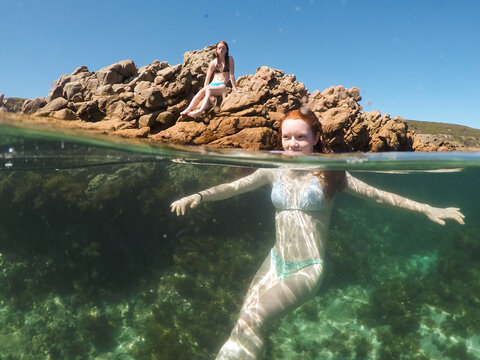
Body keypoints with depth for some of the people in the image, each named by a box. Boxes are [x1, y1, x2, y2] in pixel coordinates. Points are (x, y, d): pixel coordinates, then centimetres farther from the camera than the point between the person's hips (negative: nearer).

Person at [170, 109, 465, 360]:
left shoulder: (327, 173, -7)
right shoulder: (275, 171, 1)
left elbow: (377, 194, -3)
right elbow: (235, 187, 1)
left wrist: (428, 209, -3)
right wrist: (200, 196, -12)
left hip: (308, 269, -4)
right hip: (275, 262, 4)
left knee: (252, 318, -23)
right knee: (243, 325, 0)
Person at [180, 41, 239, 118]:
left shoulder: (230, 59, 6)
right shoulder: (213, 62, 14)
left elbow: (231, 74, -1)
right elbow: (207, 78, 13)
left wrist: (235, 88, -8)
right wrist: (205, 88, 2)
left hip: (223, 86, -3)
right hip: (212, 84, 3)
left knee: (209, 90, -35)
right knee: (202, 91, -30)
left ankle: (200, 111, -54)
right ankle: (187, 110, -41)